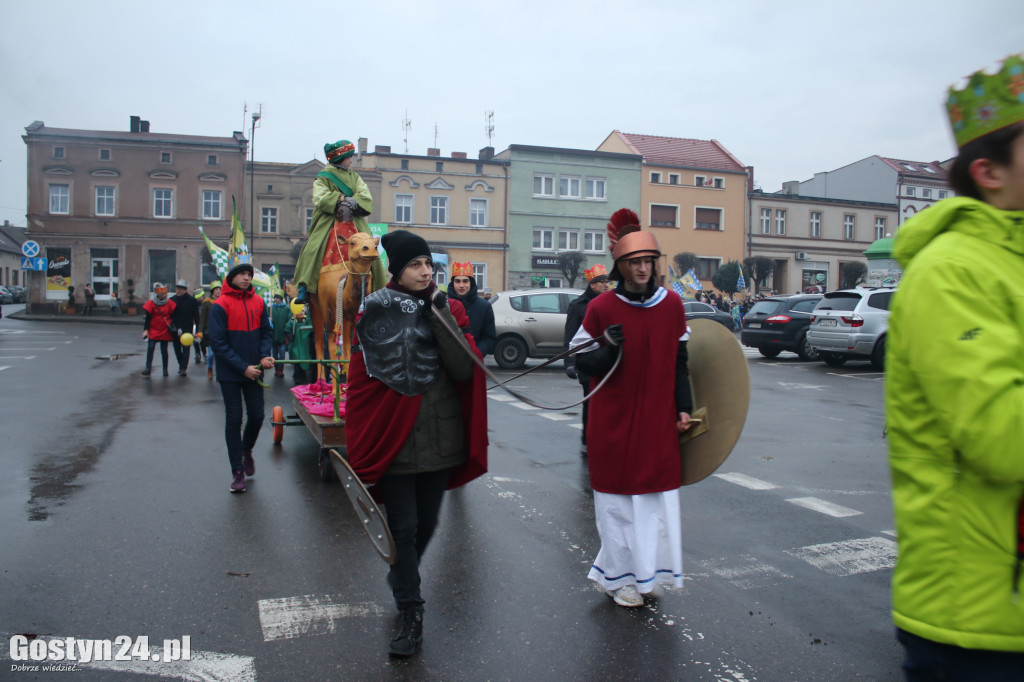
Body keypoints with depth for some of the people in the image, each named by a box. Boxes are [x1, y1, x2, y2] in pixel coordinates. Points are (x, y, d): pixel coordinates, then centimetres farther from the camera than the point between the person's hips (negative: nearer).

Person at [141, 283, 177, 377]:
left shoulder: (169, 303, 1)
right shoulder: (151, 303, -4)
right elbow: (147, 318, -3)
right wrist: (146, 330, -9)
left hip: (165, 330, 1)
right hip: (153, 330, -1)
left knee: (164, 350, 6)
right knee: (150, 348, -10)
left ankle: (165, 369, 14)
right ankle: (148, 368, -7)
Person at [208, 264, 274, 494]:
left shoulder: (258, 303, 4)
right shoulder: (220, 305, -10)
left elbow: (266, 332, 10)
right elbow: (218, 343, -12)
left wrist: (264, 356, -9)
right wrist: (243, 368, -16)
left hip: (254, 371, 4)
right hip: (230, 373, -4)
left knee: (257, 416, 6)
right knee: (234, 419, 1)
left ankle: (247, 450, 37)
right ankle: (237, 472, 9)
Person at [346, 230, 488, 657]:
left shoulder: (449, 310, 1)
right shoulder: (374, 314, -4)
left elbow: (464, 370, -12)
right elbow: (360, 384, -2)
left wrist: (441, 316, -18)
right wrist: (361, 449, -3)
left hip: (440, 440, 3)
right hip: (393, 440, -2)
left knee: (427, 522, 16)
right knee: (403, 526, 2)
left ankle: (401, 581, 44)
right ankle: (410, 613, 18)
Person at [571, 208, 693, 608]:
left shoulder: (671, 304, 3)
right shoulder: (601, 308, -6)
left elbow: (679, 360, 11)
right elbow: (581, 360, -3)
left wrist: (684, 407, 7)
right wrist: (609, 350, -22)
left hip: (658, 421, 3)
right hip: (614, 421, -3)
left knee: (658, 497, 8)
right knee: (619, 498, 4)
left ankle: (647, 571, 27)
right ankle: (620, 578, 21)